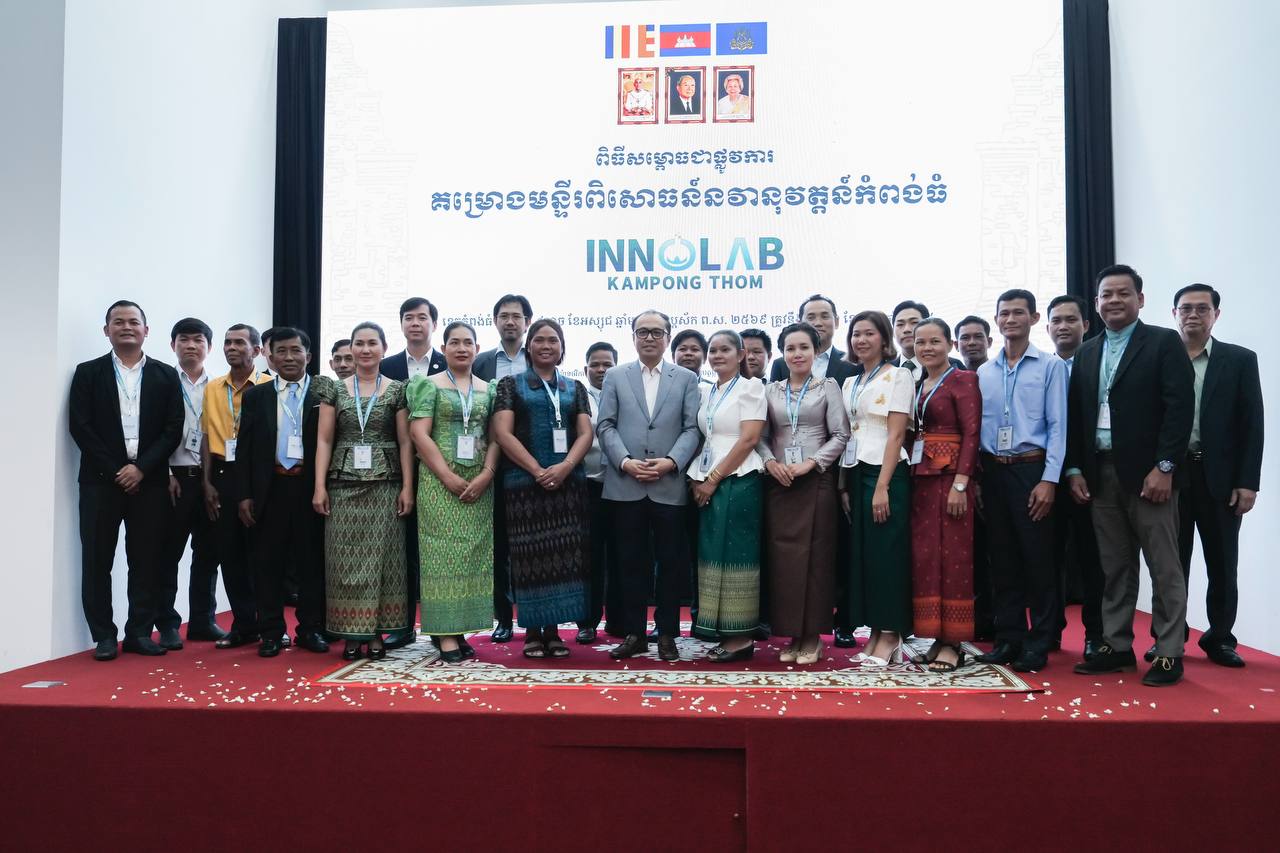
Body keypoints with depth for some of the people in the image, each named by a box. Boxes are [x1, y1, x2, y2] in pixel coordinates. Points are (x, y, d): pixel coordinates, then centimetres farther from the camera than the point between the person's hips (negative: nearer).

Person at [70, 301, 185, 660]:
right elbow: (81, 427, -1)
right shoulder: (88, 372, 6)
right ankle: (104, 636, 10)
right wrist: (115, 471, -9)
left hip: (150, 481, 1)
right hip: (101, 479, 0)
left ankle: (140, 632, 12)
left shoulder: (165, 375, 8)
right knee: (97, 561, 2)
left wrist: (141, 467, -9)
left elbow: (173, 428, 2)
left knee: (146, 561, 3)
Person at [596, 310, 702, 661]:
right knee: (632, 562, 7)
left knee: (671, 562, 4)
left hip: (670, 486, 0)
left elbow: (692, 429, 1)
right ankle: (634, 633, 16)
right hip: (625, 485, 1)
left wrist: (671, 462, -14)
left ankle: (667, 634, 16)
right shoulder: (615, 377, 11)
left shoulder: (686, 379, 9)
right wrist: (625, 461, -11)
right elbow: (605, 426, 3)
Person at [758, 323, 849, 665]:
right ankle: (792, 634, 10)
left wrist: (810, 463, -12)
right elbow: (761, 437, 11)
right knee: (782, 557, 1)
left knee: (815, 556, -2)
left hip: (815, 481, -2)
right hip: (779, 483, 3)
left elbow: (840, 435, -2)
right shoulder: (771, 391, 12)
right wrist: (770, 462, -8)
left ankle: (812, 636, 7)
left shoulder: (828, 387, 4)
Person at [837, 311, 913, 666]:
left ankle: (891, 636, 4)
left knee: (886, 553, -5)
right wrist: (844, 485, 8)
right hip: (855, 474, 6)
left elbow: (896, 435, -10)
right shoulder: (849, 383, 16)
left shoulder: (898, 376, -3)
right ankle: (875, 634, 13)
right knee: (861, 553, 6)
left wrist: (882, 486, -17)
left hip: (885, 474, -6)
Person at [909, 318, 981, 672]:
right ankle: (936, 636, 15)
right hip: (920, 479, 7)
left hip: (950, 478, -6)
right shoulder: (916, 385, 15)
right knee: (924, 557, 7)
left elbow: (971, 433, -11)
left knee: (953, 556, -3)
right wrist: (907, 480, 5)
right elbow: (910, 434, 14)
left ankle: (953, 642, 4)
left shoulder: (963, 380, -4)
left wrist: (960, 483, -19)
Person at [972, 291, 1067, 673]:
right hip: (993, 472, 4)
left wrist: (1049, 480, -11)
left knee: (1038, 559, 0)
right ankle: (1009, 638, 17)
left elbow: (1057, 426, -4)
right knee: (1002, 559, 9)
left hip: (1032, 470, -4)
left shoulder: (1050, 366, 1)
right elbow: (977, 428, 11)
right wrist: (972, 478, 3)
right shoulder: (984, 372, 12)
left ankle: (1039, 643, 10)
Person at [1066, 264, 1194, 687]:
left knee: (1164, 568, 1)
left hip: (1149, 473, -5)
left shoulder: (1164, 342, -1)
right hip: (1101, 474, 5)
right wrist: (1075, 469, 6)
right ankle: (1116, 646, 17)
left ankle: (1168, 653, 8)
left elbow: (1180, 407, -9)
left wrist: (1164, 467, -15)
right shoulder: (1086, 353, 15)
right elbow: (1075, 415, 14)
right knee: (1115, 569, 10)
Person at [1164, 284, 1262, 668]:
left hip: (1220, 478, 0)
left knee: (1222, 565, 8)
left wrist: (1248, 482, -6)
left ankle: (1219, 638, 21)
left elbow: (1252, 425, 1)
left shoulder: (1240, 360, 4)